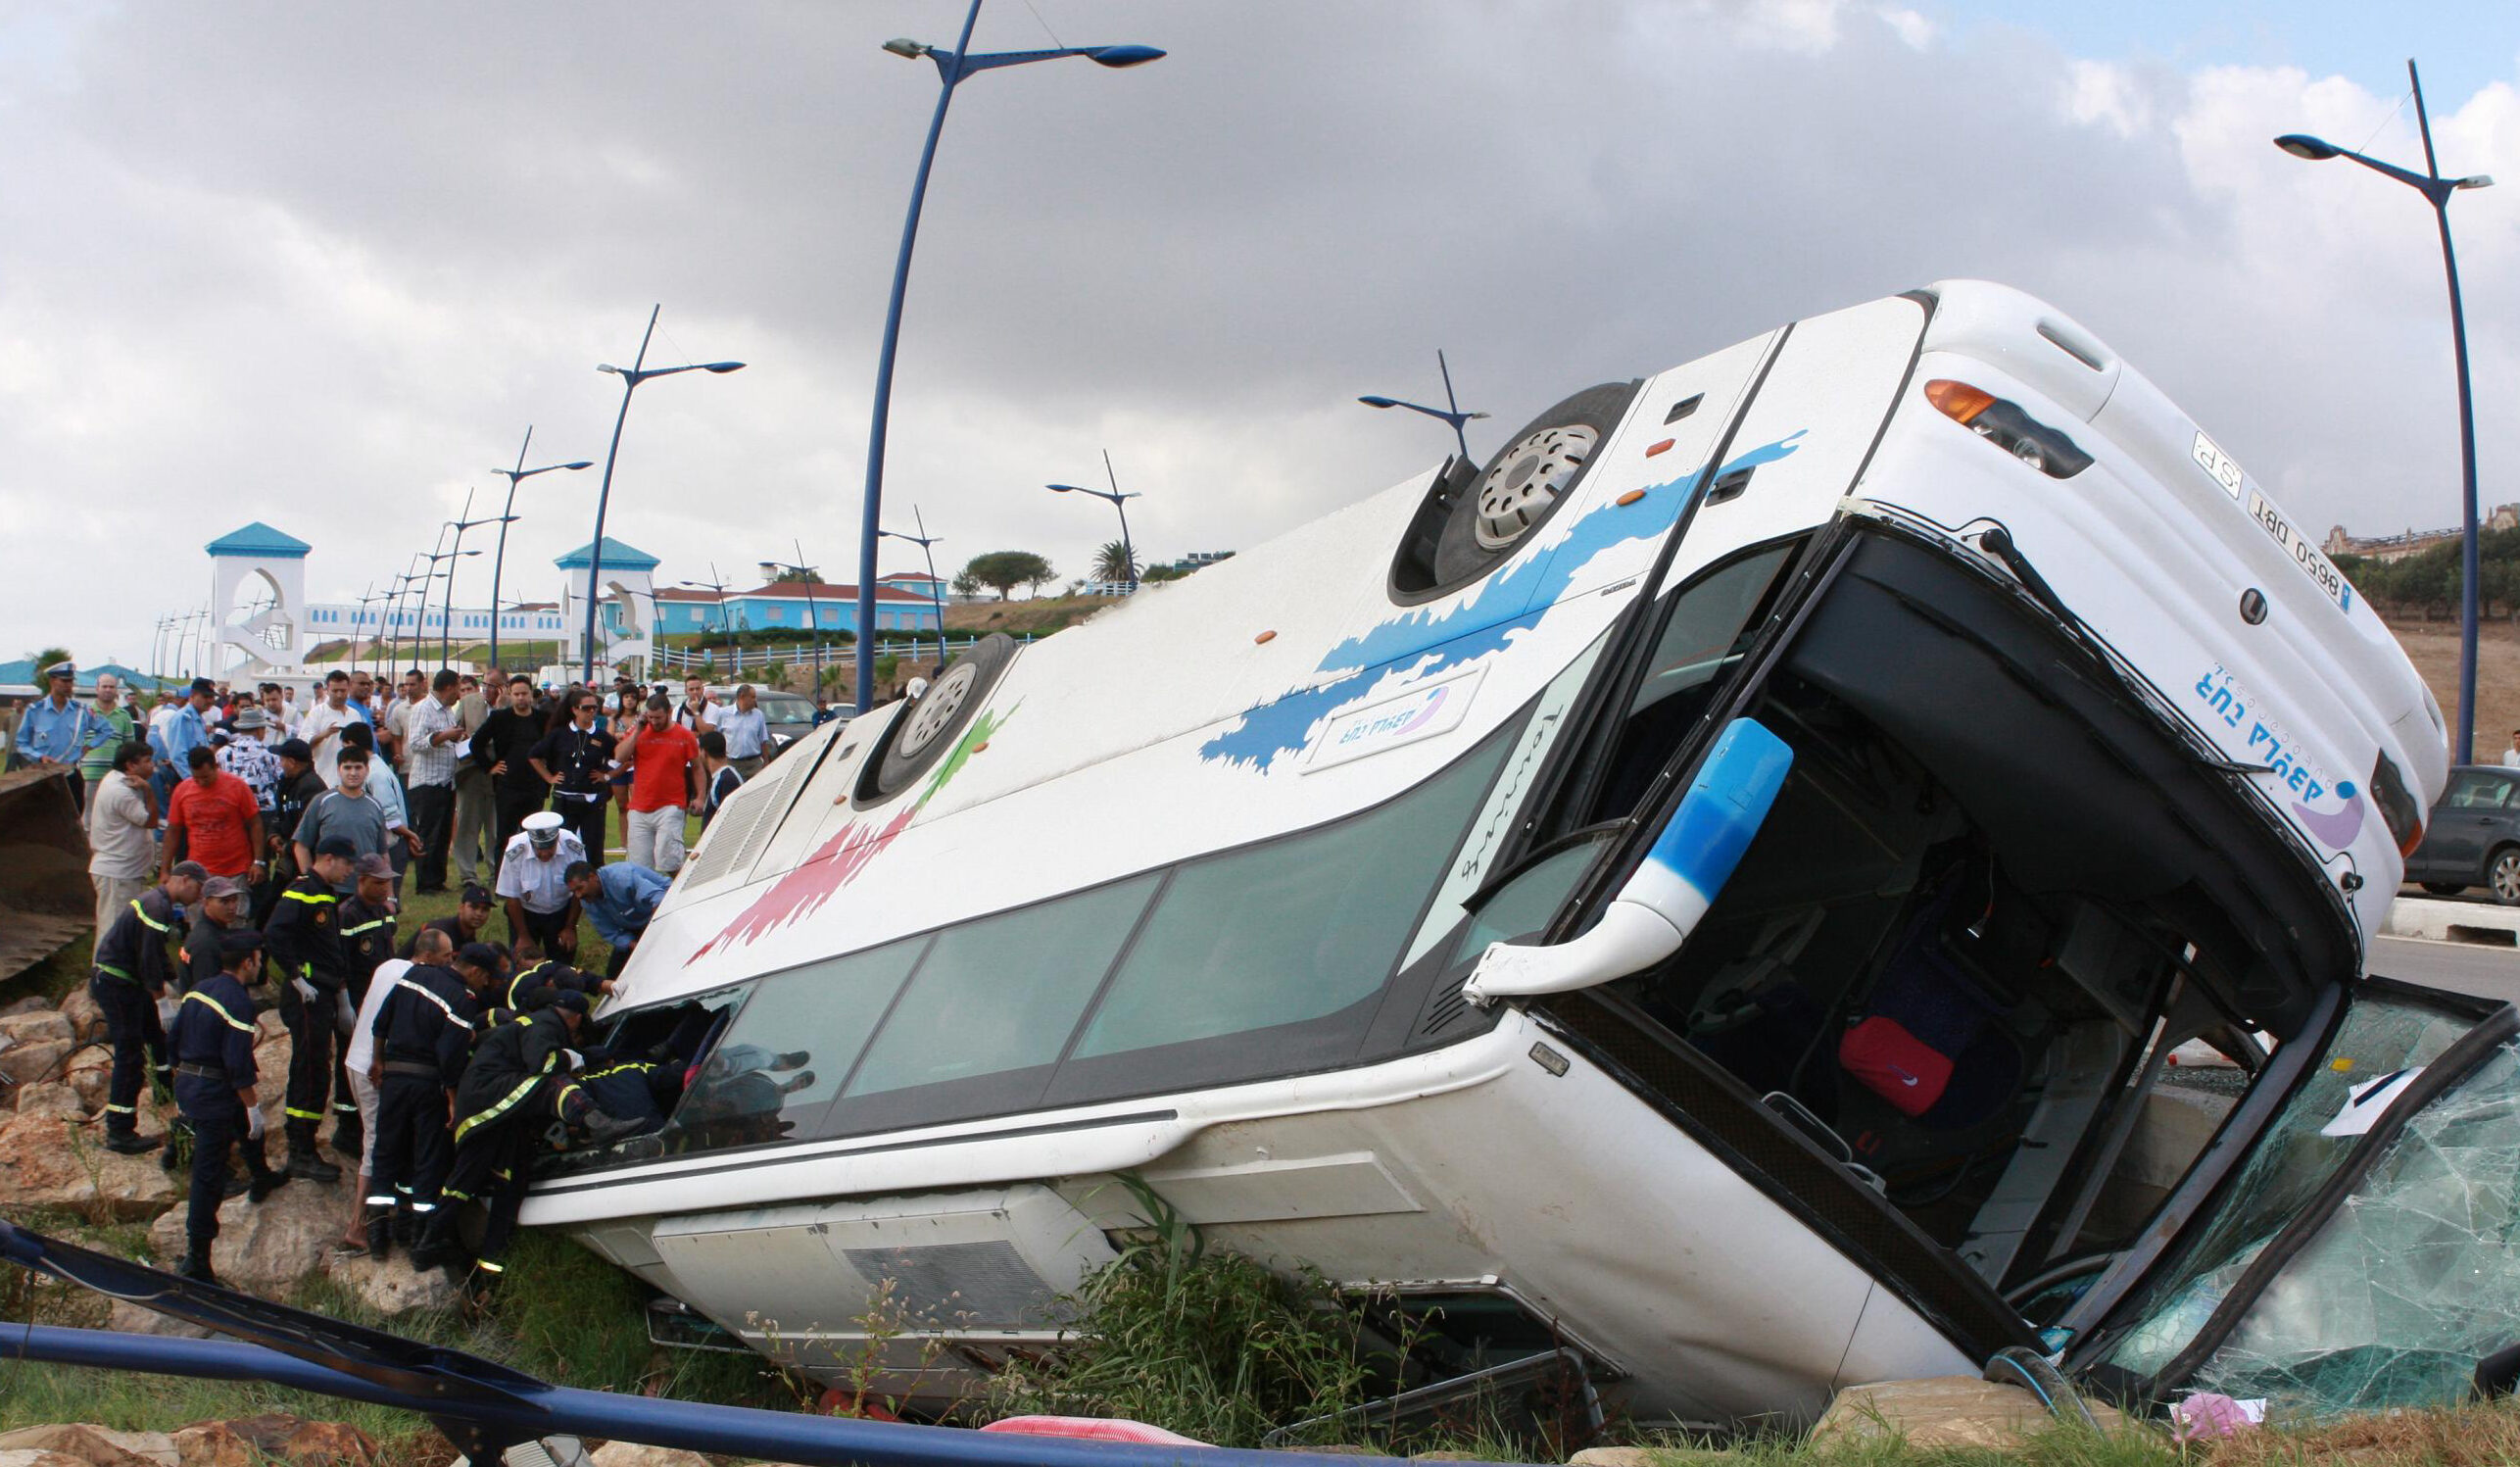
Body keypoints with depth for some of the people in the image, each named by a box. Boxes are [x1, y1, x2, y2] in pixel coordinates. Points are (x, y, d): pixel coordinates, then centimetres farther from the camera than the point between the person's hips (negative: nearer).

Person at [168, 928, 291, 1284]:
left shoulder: (197, 991, 7)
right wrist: (253, 1107, -14)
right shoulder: (238, 1003, -19)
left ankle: (262, 1179, 57)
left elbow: (173, 1042, 14)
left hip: (186, 1084, 9)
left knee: (246, 1119, 34)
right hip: (215, 1095, -9)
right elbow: (238, 1065, -22)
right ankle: (196, 1260, -2)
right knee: (208, 1176, -4)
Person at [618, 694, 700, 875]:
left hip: (670, 807, -3)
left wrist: (698, 797, -1)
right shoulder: (639, 733, 7)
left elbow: (697, 767, 9)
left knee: (669, 861, -13)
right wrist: (638, 731, -7)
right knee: (639, 864, 6)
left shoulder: (684, 736, 1)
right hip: (639, 809, 3)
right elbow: (620, 757, -5)